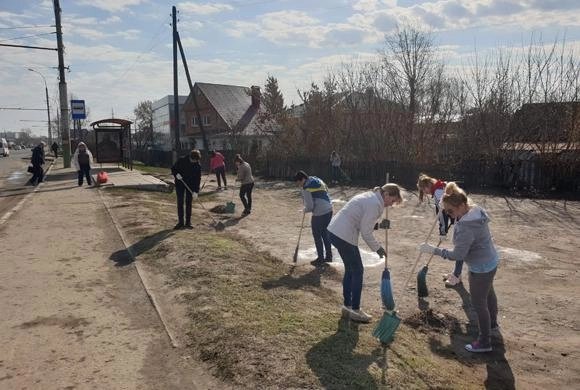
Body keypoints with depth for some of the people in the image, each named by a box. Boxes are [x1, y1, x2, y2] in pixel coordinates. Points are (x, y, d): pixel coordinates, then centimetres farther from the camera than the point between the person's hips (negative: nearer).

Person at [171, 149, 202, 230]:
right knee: (180, 203, -1)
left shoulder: (198, 166, -11)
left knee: (189, 203, 1)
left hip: (191, 185, 1)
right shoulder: (181, 160, -13)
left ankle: (188, 222, 8)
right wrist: (176, 174, -24)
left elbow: (198, 178, -11)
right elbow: (173, 168, -1)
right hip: (180, 184, 0)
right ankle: (180, 222, 6)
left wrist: (196, 191, -18)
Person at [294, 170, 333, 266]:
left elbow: (310, 206, -16)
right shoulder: (317, 180, 10)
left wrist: (305, 210, 5)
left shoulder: (306, 188, -14)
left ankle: (320, 259, 17)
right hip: (329, 210, 9)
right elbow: (326, 190, 19)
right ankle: (329, 256, 30)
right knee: (325, 233, 21)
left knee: (317, 236, 7)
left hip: (319, 213, -9)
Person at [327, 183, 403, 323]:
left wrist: (379, 225, 9)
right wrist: (377, 248, -3)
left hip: (335, 231, 10)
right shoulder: (375, 204, -15)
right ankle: (355, 310, 13)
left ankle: (347, 306, 29)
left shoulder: (371, 197, 16)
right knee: (358, 271, 3)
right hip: (344, 236, -10)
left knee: (350, 269, 18)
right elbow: (366, 232, -15)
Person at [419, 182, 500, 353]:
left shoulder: (466, 226, -36)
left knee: (478, 303, 7)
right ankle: (492, 323, 56)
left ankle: (485, 342, 24)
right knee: (488, 293, 31)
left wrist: (433, 250, -27)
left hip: (481, 267, -10)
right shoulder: (475, 209, -7)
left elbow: (458, 254, -30)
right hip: (490, 261, 10)